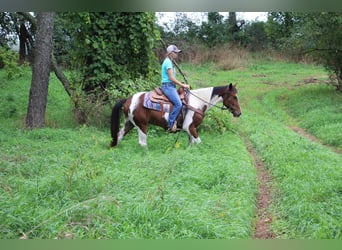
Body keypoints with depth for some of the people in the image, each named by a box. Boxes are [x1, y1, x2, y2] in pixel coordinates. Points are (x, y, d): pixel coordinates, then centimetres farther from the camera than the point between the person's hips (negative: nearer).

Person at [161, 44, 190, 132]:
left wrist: (182, 85, 16)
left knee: (182, 102, 3)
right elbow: (171, 78, -17)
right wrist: (183, 85, -12)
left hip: (171, 86, 10)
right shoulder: (168, 62, -12)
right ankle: (170, 125, -17)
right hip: (167, 86, -10)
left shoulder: (170, 62, 19)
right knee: (178, 104, -22)